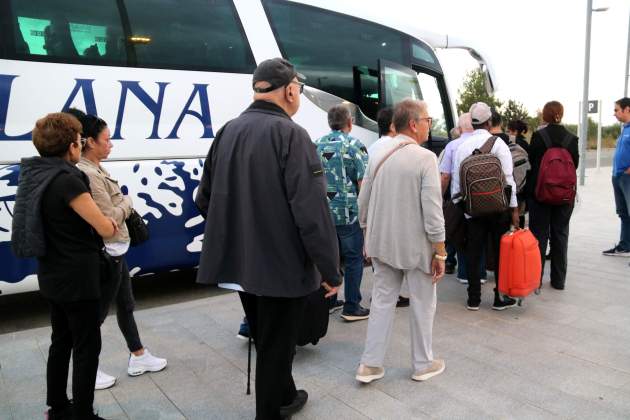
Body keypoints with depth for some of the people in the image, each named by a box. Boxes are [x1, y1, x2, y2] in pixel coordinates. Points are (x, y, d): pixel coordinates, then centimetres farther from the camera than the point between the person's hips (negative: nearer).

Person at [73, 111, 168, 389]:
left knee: (126, 305, 19)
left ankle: (139, 357, 34)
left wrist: (123, 204, -3)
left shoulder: (95, 169, 8)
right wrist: (127, 202, -8)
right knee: (99, 311, 5)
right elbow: (110, 218, -23)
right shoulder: (88, 174, -22)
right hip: (106, 253, -10)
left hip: (116, 250, 10)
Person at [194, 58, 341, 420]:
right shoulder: (291, 134, -17)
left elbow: (205, 199, 11)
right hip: (282, 265, -7)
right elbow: (313, 210, -23)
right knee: (276, 346, 11)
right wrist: (331, 269, -15)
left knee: (266, 341, 25)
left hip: (239, 263, 8)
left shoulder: (227, 132, 5)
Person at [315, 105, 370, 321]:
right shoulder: (354, 145, -9)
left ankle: (328, 301, 24)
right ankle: (351, 307, 7)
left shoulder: (317, 144, 8)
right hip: (348, 213, -6)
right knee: (353, 258, 4)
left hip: (324, 212, 6)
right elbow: (362, 182, -13)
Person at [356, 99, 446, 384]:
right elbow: (432, 211, -18)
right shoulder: (425, 158, -16)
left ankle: (370, 365, 19)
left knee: (382, 301, 15)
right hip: (416, 245, -5)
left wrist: (369, 236, 19)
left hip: (382, 243, 5)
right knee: (422, 304, 12)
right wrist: (440, 253, -9)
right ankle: (423, 364, 28)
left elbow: (363, 203, 7)